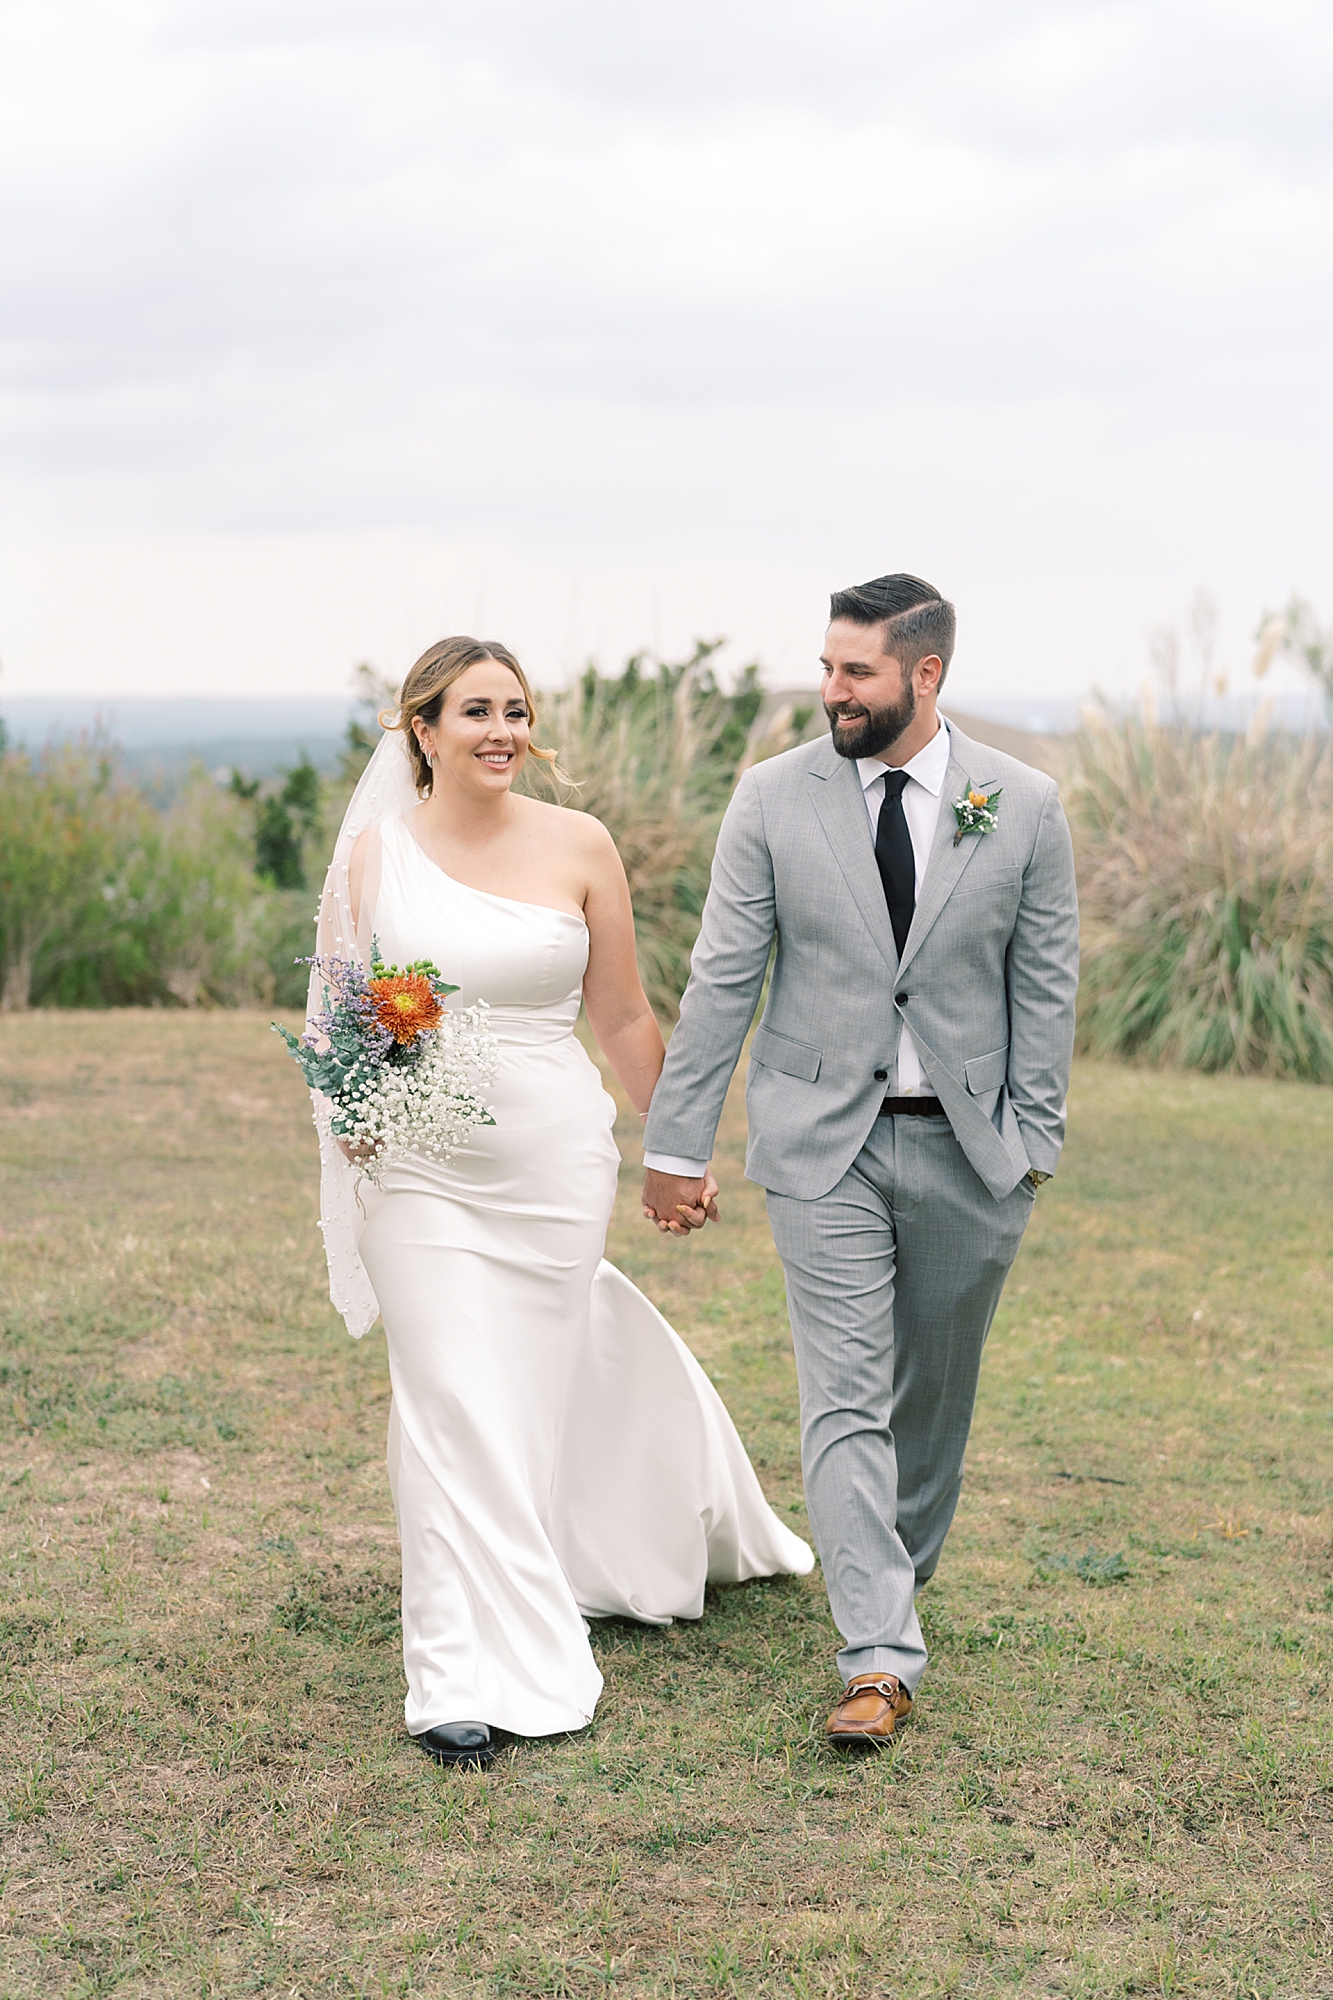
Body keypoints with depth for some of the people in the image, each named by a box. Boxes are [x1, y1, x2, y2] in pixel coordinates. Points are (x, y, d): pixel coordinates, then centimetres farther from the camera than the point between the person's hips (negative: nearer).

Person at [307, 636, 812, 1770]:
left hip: (556, 1155, 0)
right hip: (423, 1163, 0)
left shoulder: (578, 846, -1)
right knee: (456, 1408, -4)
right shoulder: (375, 851, -1)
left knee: (535, 1393, 10)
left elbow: (624, 1017, 7)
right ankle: (472, 1678, 4)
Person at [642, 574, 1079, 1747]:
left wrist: (1035, 1139, -1)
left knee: (936, 1384, 14)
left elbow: (1045, 986, 2)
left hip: (968, 1143, 1)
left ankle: (903, 1564, 40)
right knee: (845, 1397, -6)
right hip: (822, 1138, -1)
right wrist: (677, 1142, -3)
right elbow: (723, 980, -2)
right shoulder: (775, 799, -4)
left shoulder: (1023, 806, -3)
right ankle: (880, 1658, -5)